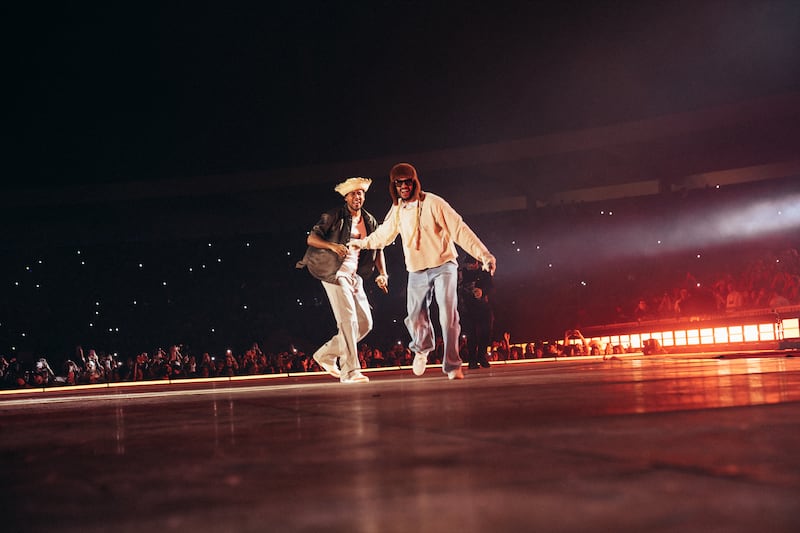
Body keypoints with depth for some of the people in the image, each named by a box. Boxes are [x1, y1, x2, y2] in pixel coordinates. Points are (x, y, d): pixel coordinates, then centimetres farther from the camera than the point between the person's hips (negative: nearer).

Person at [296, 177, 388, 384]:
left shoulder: (369, 221, 14)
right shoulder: (334, 216, -3)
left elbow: (378, 249, 18)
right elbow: (311, 238, -8)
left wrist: (382, 273, 2)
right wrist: (332, 245, -27)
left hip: (354, 276, 7)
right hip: (335, 273, -7)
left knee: (365, 323, 6)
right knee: (348, 319, -16)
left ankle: (326, 354, 19)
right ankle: (350, 371, -13)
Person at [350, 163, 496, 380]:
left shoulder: (432, 203, -14)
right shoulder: (397, 210, 3)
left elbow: (460, 229, -20)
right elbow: (383, 234, 24)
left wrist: (483, 254, -28)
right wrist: (362, 242, 37)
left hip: (443, 266, -5)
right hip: (416, 272, 5)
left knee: (448, 316, -17)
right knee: (416, 317, 7)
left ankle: (453, 366, -10)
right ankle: (422, 349, 39)